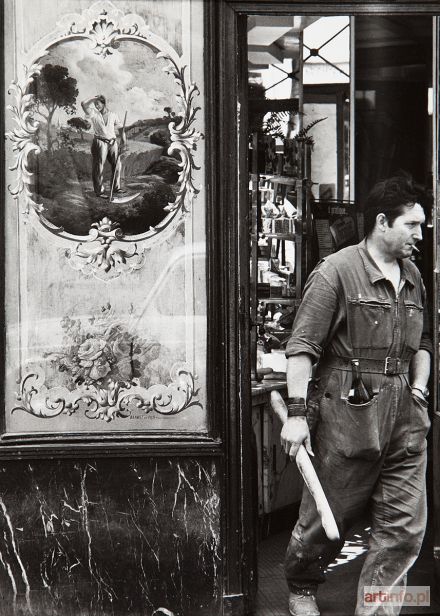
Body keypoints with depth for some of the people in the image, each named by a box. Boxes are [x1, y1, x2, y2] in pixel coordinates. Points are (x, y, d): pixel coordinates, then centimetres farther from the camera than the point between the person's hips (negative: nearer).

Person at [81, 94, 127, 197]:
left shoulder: (112, 115, 10)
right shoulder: (93, 114, 0)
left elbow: (120, 127, 14)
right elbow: (84, 104, -15)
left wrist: (124, 140, 3)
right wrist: (95, 98, -5)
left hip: (112, 142, 4)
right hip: (100, 142, -4)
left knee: (117, 164, 6)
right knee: (99, 167, -4)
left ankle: (116, 188, 19)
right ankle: (99, 191, -1)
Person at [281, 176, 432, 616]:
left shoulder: (412, 278, 13)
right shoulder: (336, 272, -9)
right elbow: (302, 347, -11)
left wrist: (419, 391, 11)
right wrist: (297, 413, -16)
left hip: (404, 418, 6)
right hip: (347, 415, -6)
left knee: (404, 527, 3)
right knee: (328, 518, 7)